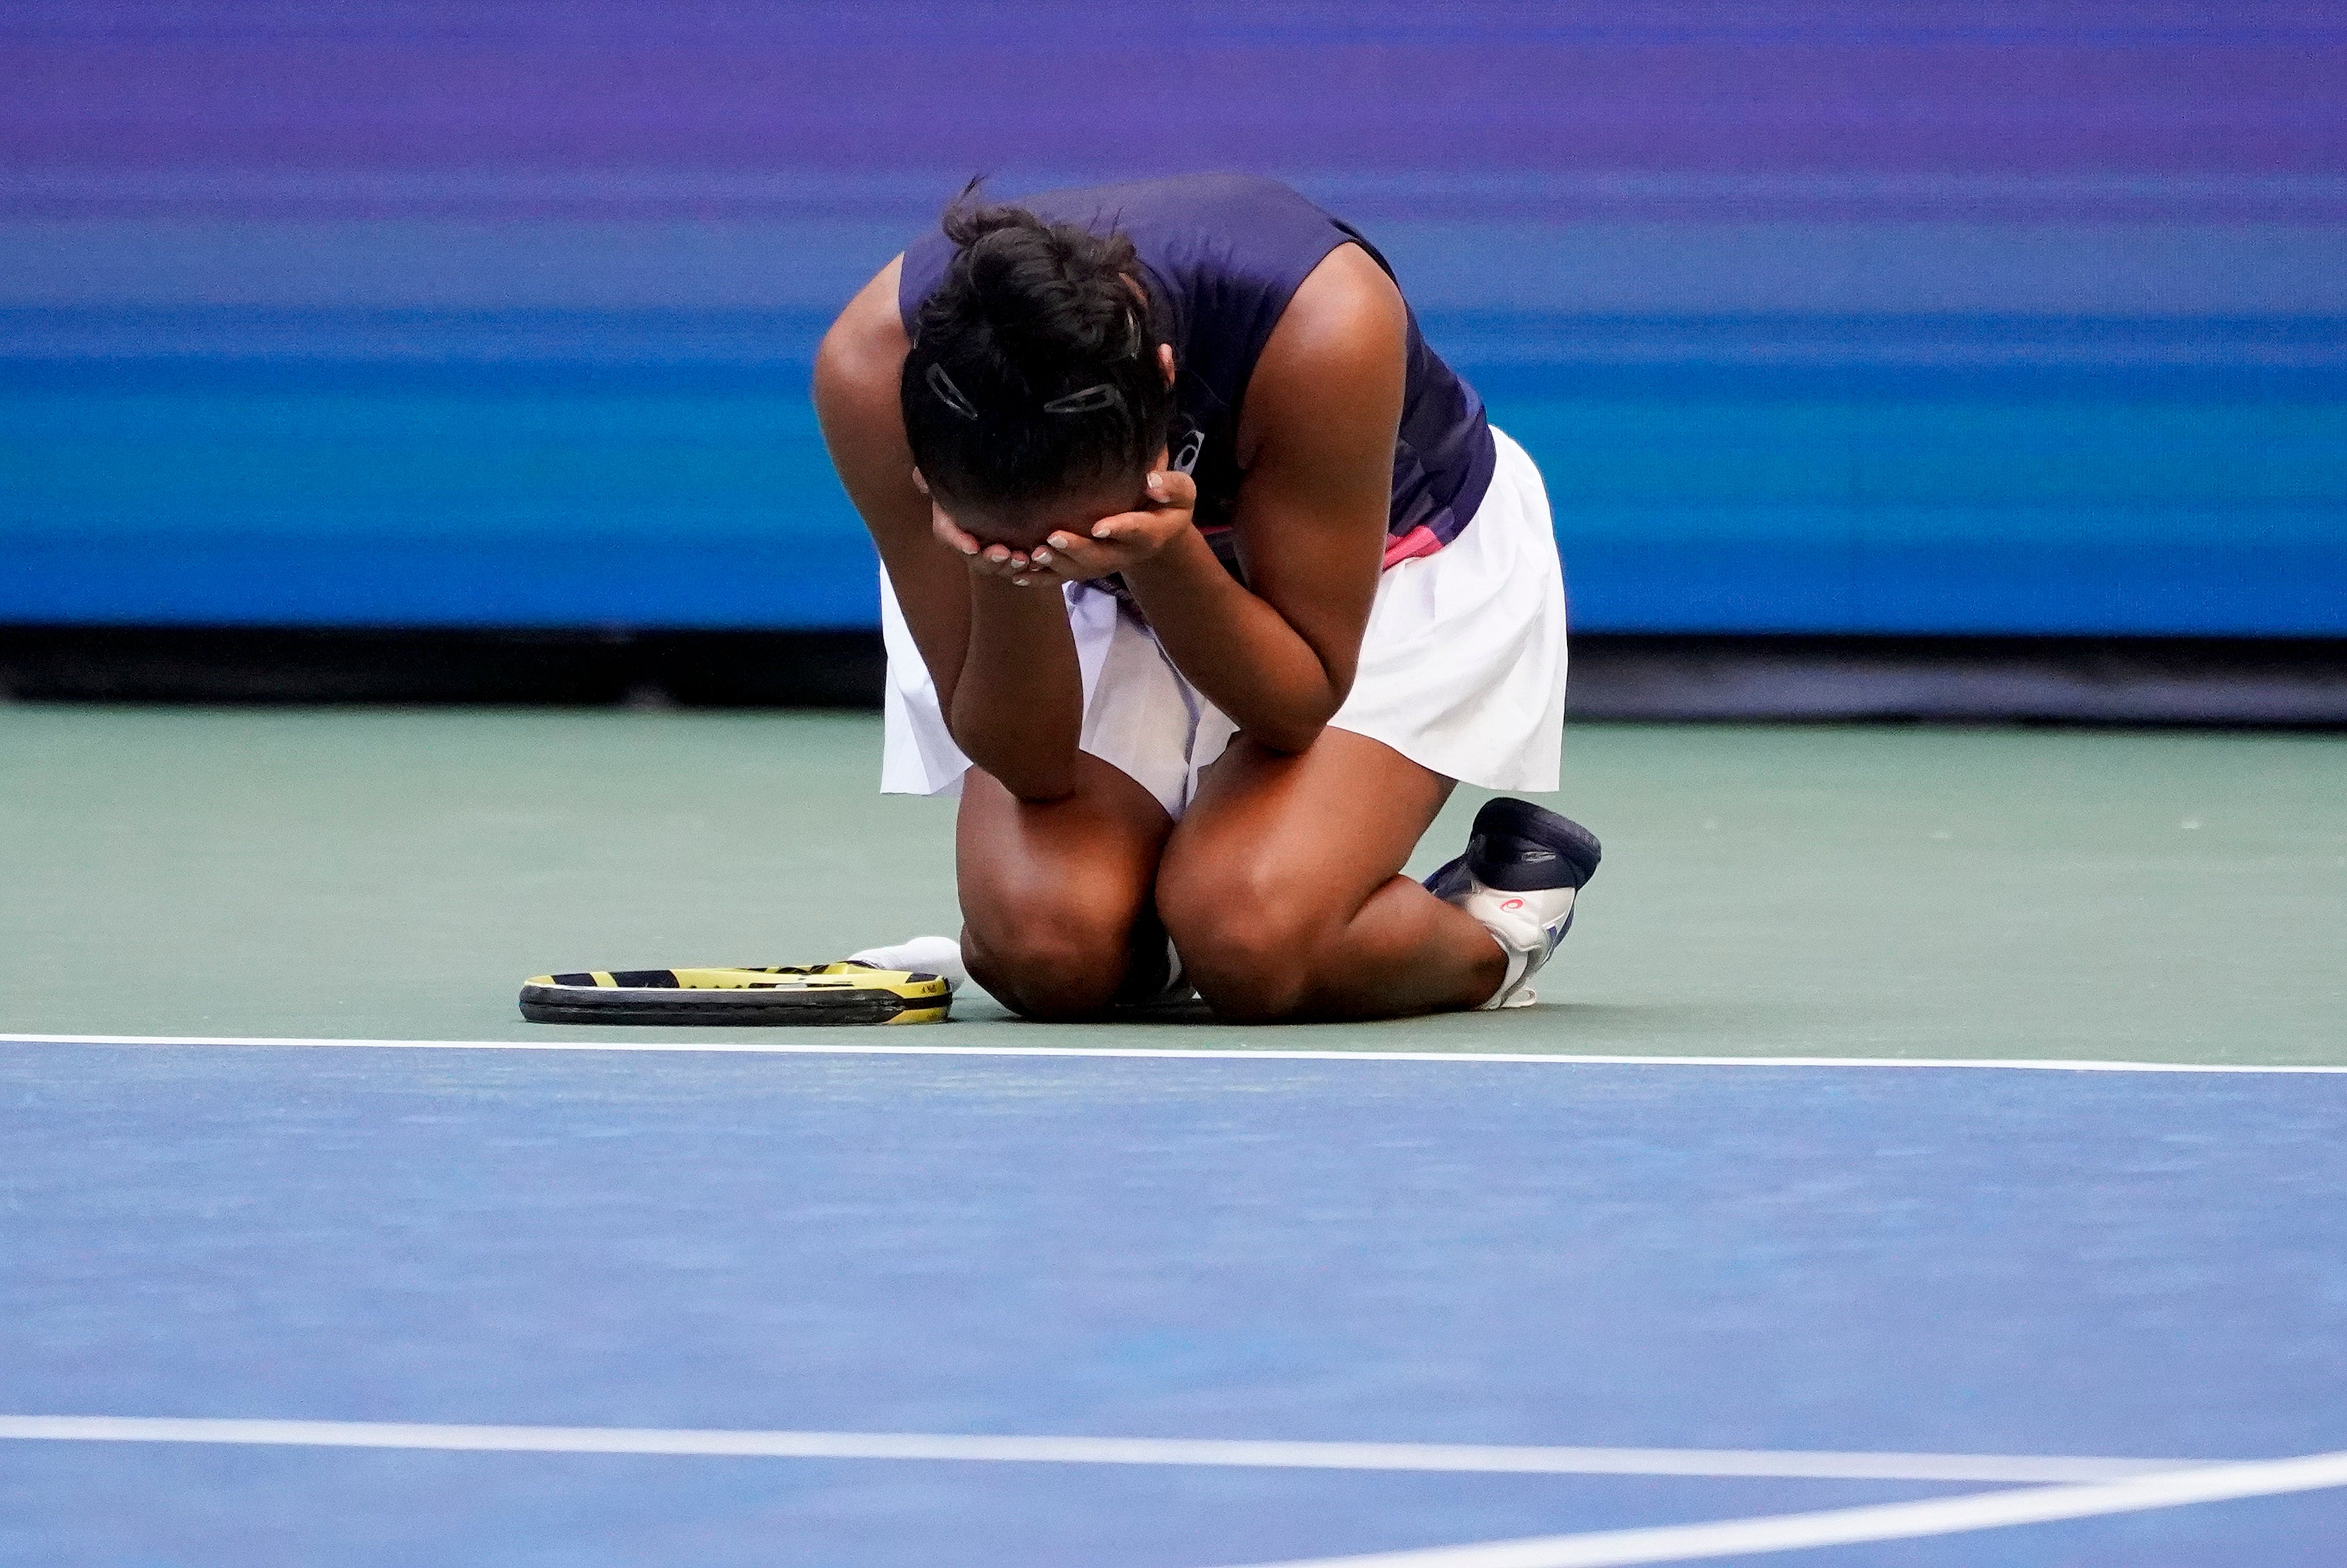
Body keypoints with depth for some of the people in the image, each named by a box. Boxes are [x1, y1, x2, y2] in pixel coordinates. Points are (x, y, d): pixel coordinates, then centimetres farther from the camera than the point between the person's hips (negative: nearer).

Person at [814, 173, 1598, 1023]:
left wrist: (1165, 557, -44)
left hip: (1378, 557, -2)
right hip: (1100, 602, 2)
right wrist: (1014, 582, -44)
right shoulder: (872, 369, -33)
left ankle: (1487, 937, 5)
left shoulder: (1321, 328, -40)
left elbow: (1299, 706, -25)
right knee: (1044, 954, -23)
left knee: (1250, 944, -26)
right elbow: (1028, 766, -24)